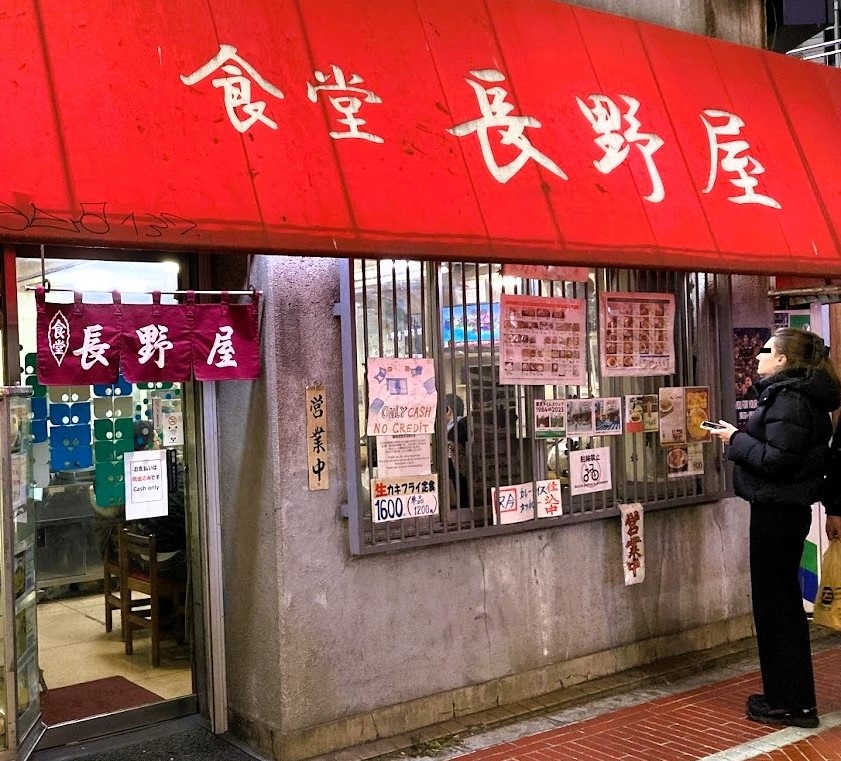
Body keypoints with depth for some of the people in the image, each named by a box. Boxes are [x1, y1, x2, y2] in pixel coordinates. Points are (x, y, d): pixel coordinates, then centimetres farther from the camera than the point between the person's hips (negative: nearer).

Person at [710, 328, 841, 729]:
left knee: (775, 603, -1)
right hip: (784, 506, 11)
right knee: (783, 600, 17)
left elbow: (778, 459, -24)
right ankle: (791, 697, 28)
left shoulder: (790, 400, -18)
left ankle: (790, 703, 9)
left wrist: (737, 439, -13)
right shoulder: (794, 394, 14)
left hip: (778, 510, -11)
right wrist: (743, 436, 4)